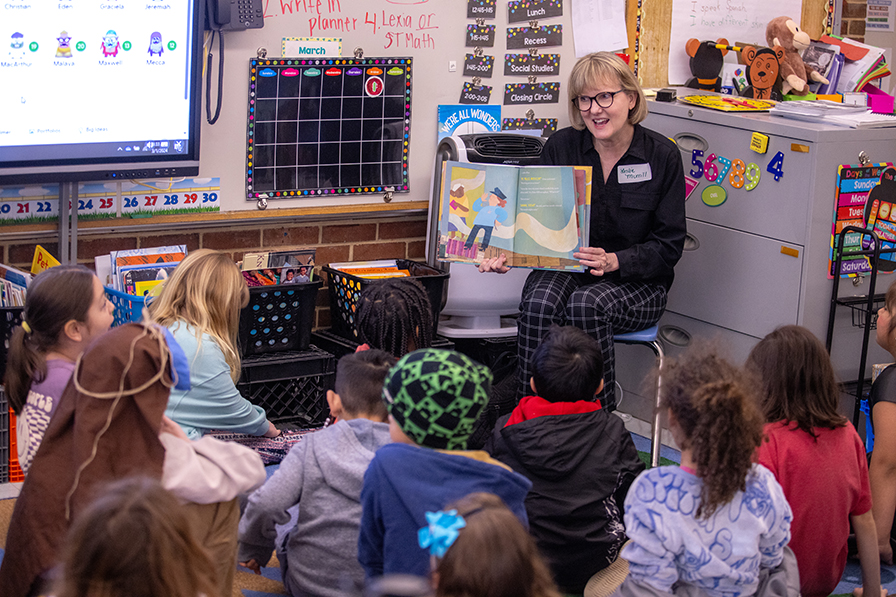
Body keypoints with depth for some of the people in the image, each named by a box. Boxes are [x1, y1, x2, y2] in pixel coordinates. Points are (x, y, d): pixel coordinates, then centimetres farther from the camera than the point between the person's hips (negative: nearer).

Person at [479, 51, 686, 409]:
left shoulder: (662, 155, -4)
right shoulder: (560, 147, 3)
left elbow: (668, 246, -6)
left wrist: (614, 261, -24)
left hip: (635, 283, -2)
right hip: (565, 269, 2)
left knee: (587, 305, -34)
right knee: (540, 303, -32)